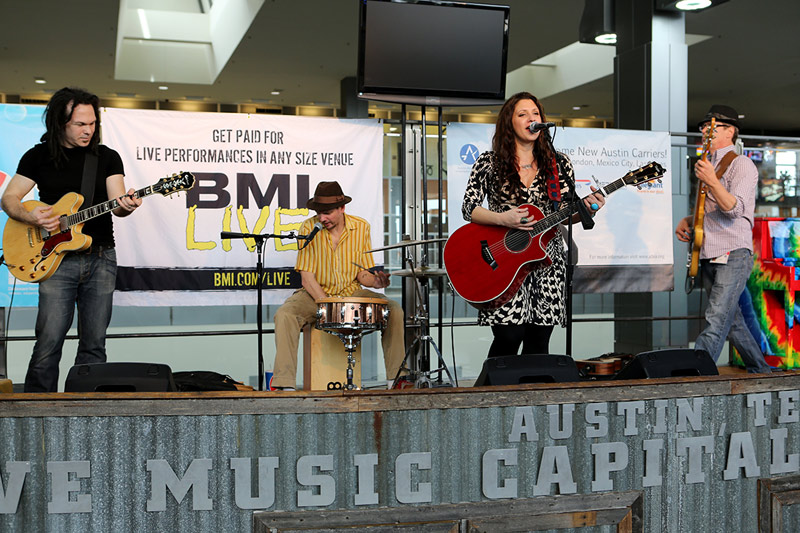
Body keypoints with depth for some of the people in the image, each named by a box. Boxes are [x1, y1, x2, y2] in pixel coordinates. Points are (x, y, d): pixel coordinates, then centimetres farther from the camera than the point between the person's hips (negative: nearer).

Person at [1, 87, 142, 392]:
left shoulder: (107, 157, 7)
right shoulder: (38, 156, 6)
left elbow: (116, 204, -1)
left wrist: (125, 206, -25)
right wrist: (30, 216, -12)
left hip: (101, 258, 2)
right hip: (56, 259, -1)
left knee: (94, 343, 4)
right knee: (49, 341, -7)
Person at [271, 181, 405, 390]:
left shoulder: (361, 227, -3)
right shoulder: (309, 228, -10)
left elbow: (362, 273, 1)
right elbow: (307, 277, -11)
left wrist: (376, 281, -23)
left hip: (351, 293, 2)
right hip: (316, 294, -2)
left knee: (394, 310, -21)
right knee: (284, 315, -31)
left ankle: (397, 377, -14)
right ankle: (284, 383, -31)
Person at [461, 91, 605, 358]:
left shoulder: (559, 164, 9)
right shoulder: (489, 162, 2)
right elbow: (468, 208, -3)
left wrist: (585, 208, -12)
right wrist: (503, 219, -20)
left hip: (547, 260, 3)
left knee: (539, 341, 1)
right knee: (509, 336, -13)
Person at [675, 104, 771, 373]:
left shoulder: (741, 164, -5)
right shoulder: (708, 165, 20)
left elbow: (735, 208, -20)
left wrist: (712, 182, -34)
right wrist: (687, 220, 9)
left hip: (734, 254, -9)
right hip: (709, 257, 9)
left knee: (716, 319, -18)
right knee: (732, 321, 14)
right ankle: (760, 371, 27)